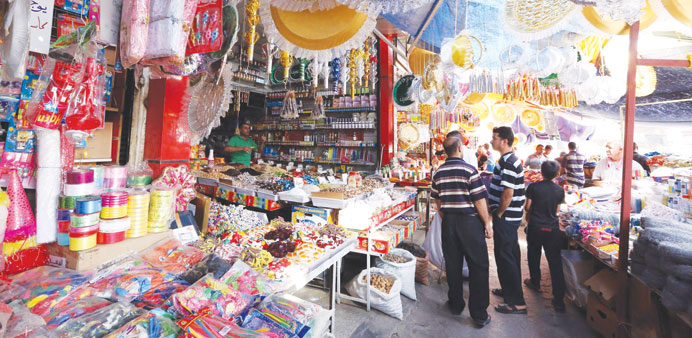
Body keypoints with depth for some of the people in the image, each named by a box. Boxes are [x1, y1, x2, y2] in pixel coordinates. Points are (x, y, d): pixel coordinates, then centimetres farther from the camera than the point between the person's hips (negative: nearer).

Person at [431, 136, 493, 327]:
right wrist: (487, 224, -2)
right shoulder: (469, 170, -12)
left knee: (452, 265, 14)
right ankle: (479, 315, 13)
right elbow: (479, 200, -12)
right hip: (470, 222, -4)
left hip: (448, 223, 5)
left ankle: (456, 305, 28)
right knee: (478, 267, 6)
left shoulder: (438, 173, 3)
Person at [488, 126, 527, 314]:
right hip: (512, 217, 11)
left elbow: (508, 194, -26)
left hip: (506, 217, -11)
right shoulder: (510, 160, 13)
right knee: (511, 254, 20)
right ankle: (510, 290, 35)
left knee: (505, 257, -3)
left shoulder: (508, 162, -20)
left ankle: (517, 302, 6)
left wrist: (498, 214, -14)